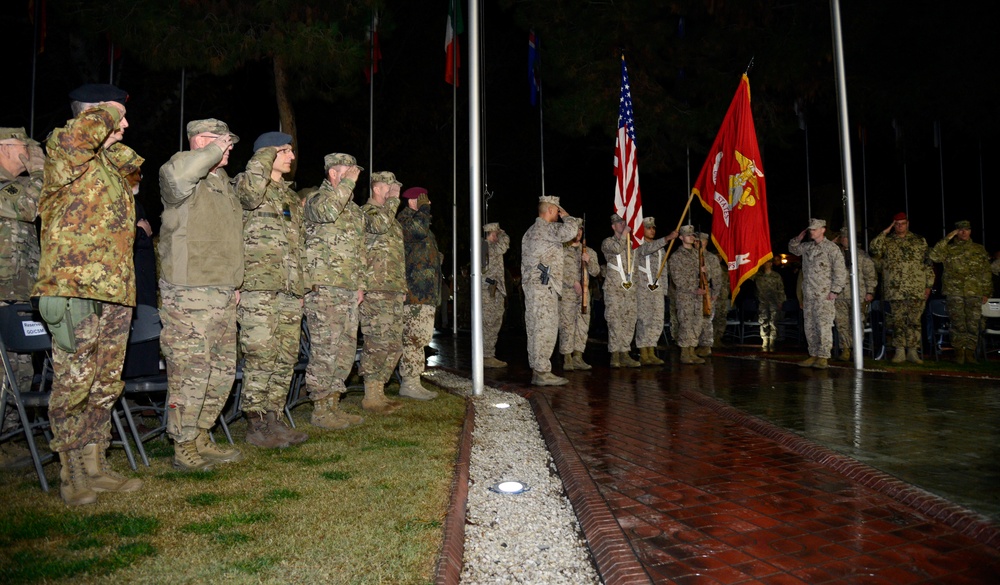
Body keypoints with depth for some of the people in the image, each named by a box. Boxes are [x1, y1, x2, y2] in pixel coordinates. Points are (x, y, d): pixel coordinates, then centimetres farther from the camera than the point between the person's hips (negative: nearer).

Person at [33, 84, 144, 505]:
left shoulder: (110, 163, 21)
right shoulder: (63, 150, -5)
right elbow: (77, 136, -24)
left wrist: (112, 141, 13)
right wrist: (108, 113, -6)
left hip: (115, 288, 9)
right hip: (74, 285, -8)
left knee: (106, 385, 12)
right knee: (74, 381, -2)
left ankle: (95, 466, 22)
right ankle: (71, 473, 9)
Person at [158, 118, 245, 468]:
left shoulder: (224, 183, 21)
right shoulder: (186, 175, -6)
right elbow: (176, 175, -34)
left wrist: (235, 283, 23)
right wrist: (213, 150, -19)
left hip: (223, 295, 9)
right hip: (188, 294, -9)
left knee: (223, 370, 13)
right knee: (190, 372, -5)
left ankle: (201, 439, 26)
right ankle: (183, 449, 7)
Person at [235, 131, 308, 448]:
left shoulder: (291, 196, 23)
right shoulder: (246, 182, 1)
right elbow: (252, 192, -26)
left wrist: (302, 282, 23)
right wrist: (265, 155, -10)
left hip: (290, 288, 8)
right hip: (259, 286, -8)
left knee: (286, 357, 8)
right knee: (261, 356, -7)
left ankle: (274, 419, 17)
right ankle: (255, 425, 2)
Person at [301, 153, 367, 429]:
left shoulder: (354, 209, 23)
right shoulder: (316, 198, -2)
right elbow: (325, 211, -29)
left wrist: (360, 284, 18)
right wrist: (347, 182, -18)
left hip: (349, 290, 9)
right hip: (324, 288, -8)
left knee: (346, 349, 10)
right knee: (325, 349, -7)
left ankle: (333, 404, 19)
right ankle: (320, 410, 1)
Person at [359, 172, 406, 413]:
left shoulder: (391, 217, 25)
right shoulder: (366, 211, -3)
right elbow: (380, 225, -28)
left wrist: (402, 286, 25)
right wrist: (392, 200, -14)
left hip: (394, 290, 9)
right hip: (375, 289, -9)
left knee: (393, 345, 9)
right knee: (378, 343, -10)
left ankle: (379, 392, 17)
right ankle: (371, 397, -2)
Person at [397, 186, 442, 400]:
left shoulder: (415, 219, 26)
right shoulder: (405, 219, -6)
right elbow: (419, 228, -29)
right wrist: (423, 208, -14)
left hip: (424, 294, 11)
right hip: (415, 294, -11)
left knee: (417, 338, 12)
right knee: (415, 337, -11)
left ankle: (411, 381, 17)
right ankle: (409, 383, -8)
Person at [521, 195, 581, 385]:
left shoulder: (531, 231, 22)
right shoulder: (548, 228, -9)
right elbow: (569, 231, -27)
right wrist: (566, 216, -6)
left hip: (531, 285, 10)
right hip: (543, 286, -10)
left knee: (536, 329, 9)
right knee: (545, 329, -9)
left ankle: (537, 370, 12)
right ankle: (542, 372, -9)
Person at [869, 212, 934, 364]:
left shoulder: (920, 241, 11)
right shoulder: (887, 241, 9)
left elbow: (927, 264, 10)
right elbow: (874, 248, -13)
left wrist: (929, 285, 5)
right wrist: (885, 232, -7)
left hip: (917, 290, 0)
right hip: (895, 290, 0)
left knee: (914, 321, 1)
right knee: (897, 321, 2)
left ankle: (912, 351, 8)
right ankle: (900, 351, 9)